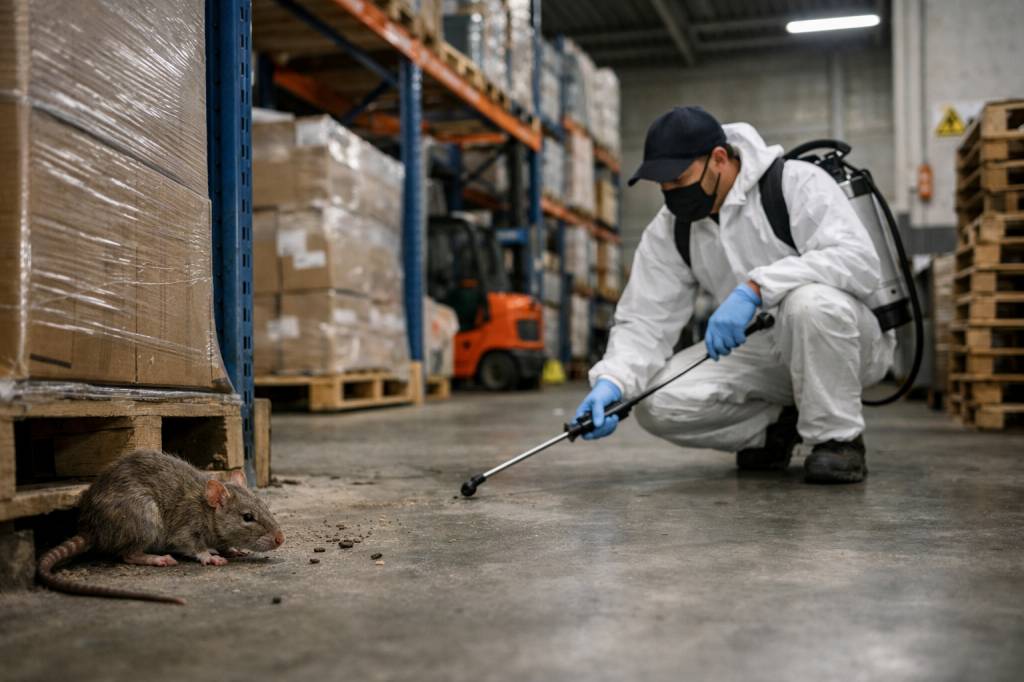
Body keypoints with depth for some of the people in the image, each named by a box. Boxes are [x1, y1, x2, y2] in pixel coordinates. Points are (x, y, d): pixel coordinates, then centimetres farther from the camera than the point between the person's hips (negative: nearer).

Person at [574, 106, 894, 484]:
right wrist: (612, 381, -24)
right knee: (659, 403, -17)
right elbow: (644, 320, -5)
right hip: (763, 350, 5)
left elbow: (860, 260, -33)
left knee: (810, 301, -39)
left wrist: (754, 288, -42)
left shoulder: (796, 182, -19)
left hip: (850, 340, -4)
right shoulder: (668, 230, -3)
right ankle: (778, 425, 8)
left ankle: (838, 438, -15)